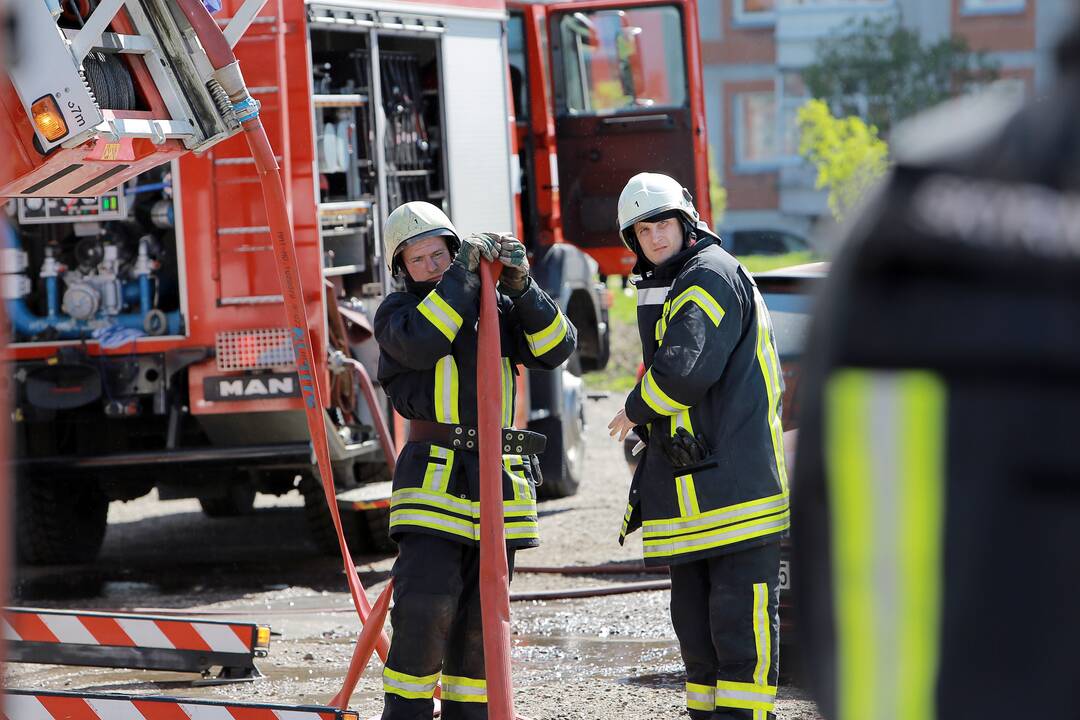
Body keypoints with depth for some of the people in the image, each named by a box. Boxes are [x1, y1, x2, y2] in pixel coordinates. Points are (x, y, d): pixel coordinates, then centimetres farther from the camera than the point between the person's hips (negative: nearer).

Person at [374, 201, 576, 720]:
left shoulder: (495, 308, 14)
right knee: (425, 606, -15)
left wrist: (522, 287, -9)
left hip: (498, 481, 4)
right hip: (433, 478, -4)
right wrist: (462, 275, -14)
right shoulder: (397, 312, 4)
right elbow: (420, 342, -19)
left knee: (480, 616, 6)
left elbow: (556, 347, 4)